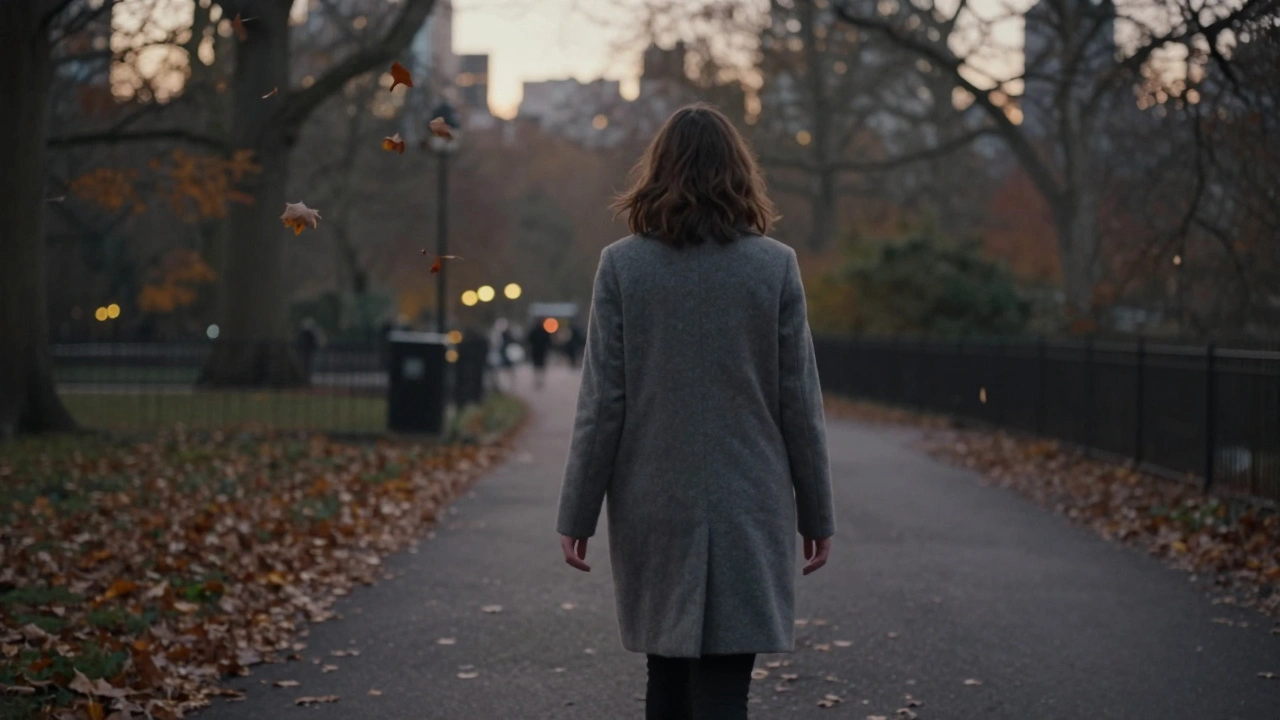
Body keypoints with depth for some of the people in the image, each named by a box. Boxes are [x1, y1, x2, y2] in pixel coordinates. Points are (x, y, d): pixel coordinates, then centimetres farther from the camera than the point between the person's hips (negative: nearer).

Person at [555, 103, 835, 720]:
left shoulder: (622, 264, -3)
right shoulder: (775, 266, -3)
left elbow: (601, 404, -4)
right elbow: (799, 403, -1)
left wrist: (576, 515, 3)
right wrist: (816, 513, 8)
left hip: (653, 508, 1)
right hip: (748, 509, -1)